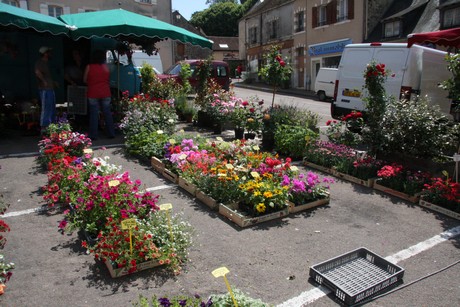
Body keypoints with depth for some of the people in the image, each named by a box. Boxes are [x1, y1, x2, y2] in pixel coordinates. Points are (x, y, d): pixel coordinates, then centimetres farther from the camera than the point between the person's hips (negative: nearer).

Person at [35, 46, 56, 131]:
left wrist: (52, 82, 19)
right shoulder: (40, 62, -12)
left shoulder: (46, 62, 17)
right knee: (46, 109, -7)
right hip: (45, 90, -10)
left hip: (50, 89, 10)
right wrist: (44, 81, -24)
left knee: (52, 109, 14)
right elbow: (37, 72, -31)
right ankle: (44, 127, -2)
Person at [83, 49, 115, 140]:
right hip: (105, 93, 2)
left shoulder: (89, 67, -3)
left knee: (94, 114, 3)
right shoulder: (105, 67, 2)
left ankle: (93, 135, 4)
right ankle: (111, 133, 13)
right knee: (107, 113, 9)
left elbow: (85, 80, 5)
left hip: (93, 94, -2)